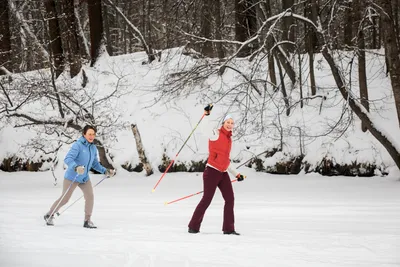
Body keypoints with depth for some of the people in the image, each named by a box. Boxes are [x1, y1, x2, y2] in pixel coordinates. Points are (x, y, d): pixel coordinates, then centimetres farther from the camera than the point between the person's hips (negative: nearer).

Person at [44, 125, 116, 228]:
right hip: (72, 177, -6)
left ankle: (87, 221, 0)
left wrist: (105, 171, 5)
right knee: (64, 199, 2)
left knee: (90, 197, -10)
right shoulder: (77, 145, -20)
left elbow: (95, 164, 15)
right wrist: (76, 167, -47)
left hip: (84, 178, 6)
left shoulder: (93, 148, 4)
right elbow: (68, 159, -30)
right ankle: (49, 215, 23)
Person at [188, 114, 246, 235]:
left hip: (223, 173, 7)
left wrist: (236, 174, 24)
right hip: (212, 172, -7)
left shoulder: (228, 139, 16)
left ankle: (228, 228, 6)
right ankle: (193, 227, 7)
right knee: (207, 199, -5)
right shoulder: (215, 134, -4)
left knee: (230, 199, 1)